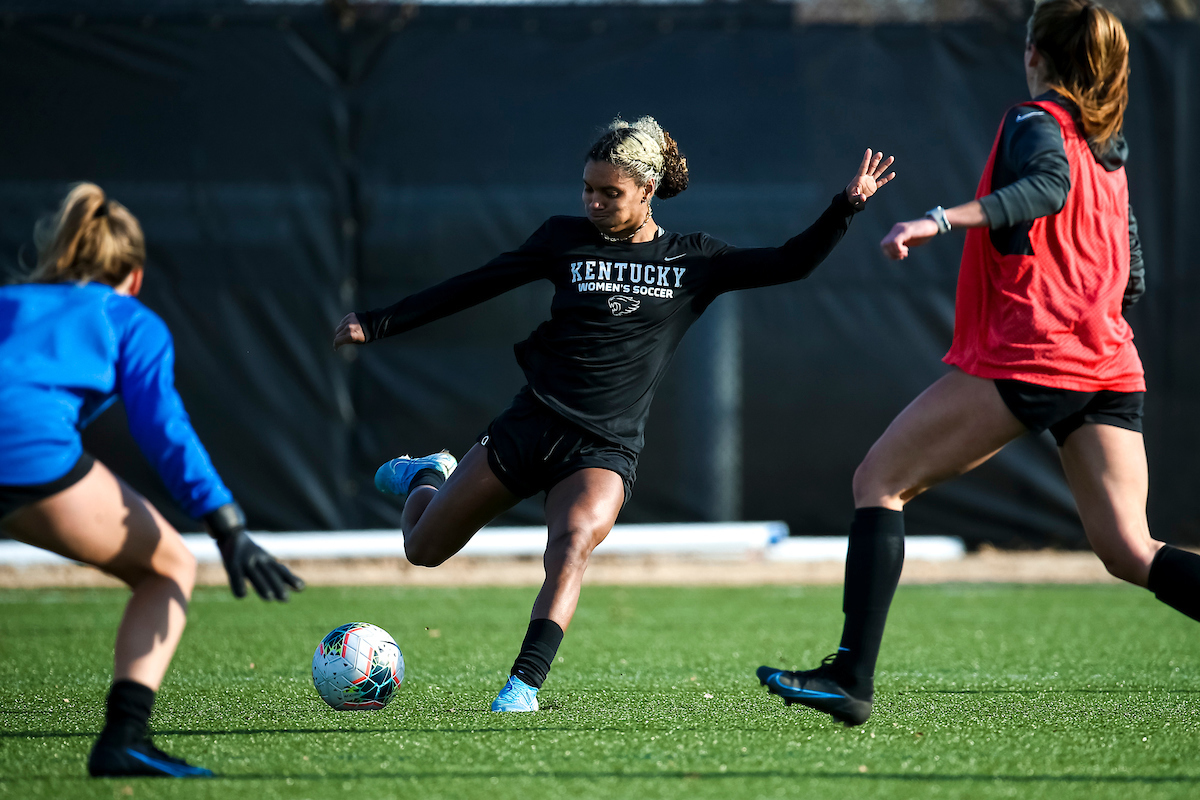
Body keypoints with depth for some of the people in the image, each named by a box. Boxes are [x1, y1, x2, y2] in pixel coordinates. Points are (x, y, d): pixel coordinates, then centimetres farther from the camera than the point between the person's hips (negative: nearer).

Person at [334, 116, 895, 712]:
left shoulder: (692, 261, 4)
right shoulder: (567, 239, 4)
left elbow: (790, 264, 2)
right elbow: (473, 286, 9)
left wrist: (846, 205, -13)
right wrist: (378, 324, 9)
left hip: (605, 448, -1)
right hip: (531, 424, 1)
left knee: (574, 541, -33)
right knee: (423, 549, 9)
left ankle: (524, 685, -35)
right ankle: (425, 477, 44)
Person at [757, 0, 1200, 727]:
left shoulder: (1037, 122, -1)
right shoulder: (1108, 148, 21)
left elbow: (1048, 185, -26)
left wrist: (941, 220, -33)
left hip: (1028, 357, -7)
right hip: (1110, 367, 7)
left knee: (880, 479, 1)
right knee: (1129, 550, 2)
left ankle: (852, 678, -8)